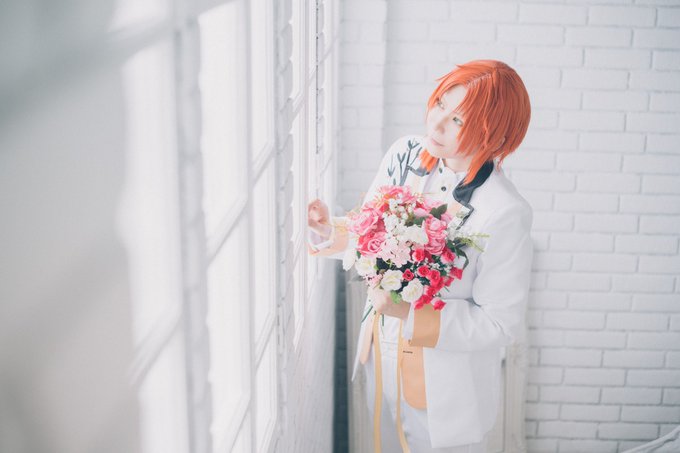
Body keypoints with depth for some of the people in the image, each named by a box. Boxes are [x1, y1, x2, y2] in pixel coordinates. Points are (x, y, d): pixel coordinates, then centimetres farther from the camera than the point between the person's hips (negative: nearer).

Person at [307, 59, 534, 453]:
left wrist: (412, 314, -29)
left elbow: (499, 323, -21)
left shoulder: (506, 214, -27)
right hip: (383, 361, 6)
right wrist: (331, 231, -16)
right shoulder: (405, 155, -8)